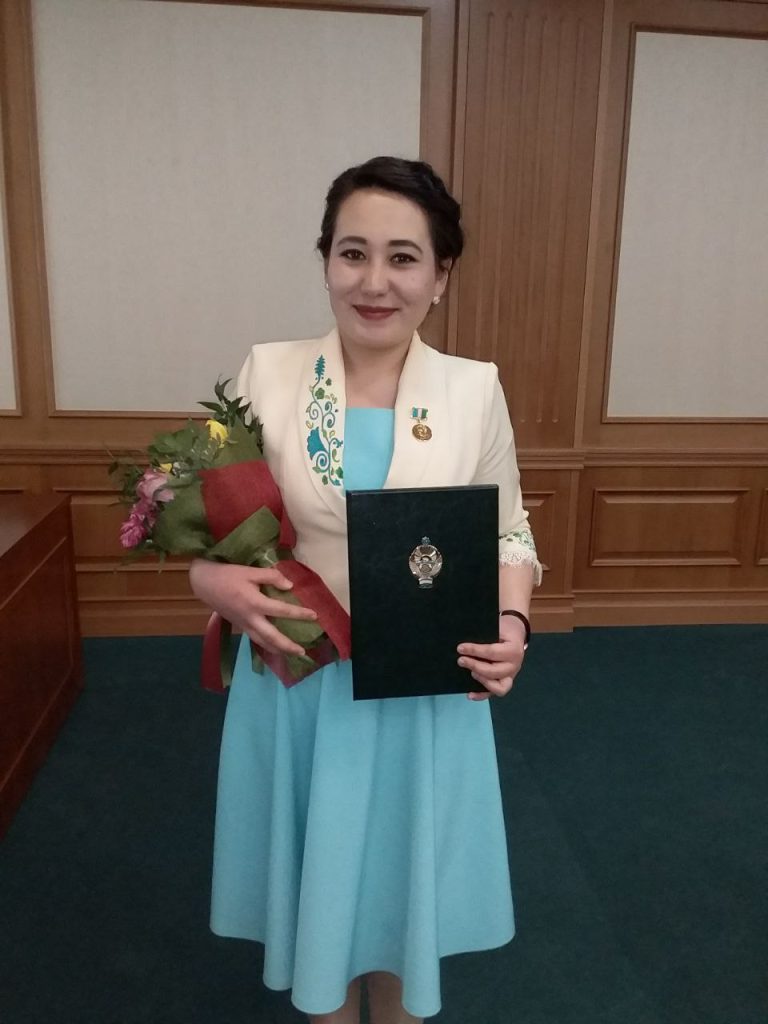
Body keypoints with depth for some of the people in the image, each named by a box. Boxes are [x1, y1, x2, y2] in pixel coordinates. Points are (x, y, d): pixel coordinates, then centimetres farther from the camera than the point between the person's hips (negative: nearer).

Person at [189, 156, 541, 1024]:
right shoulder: (265, 375, -8)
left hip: (427, 692, 0)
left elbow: (507, 532, 2)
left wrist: (511, 623, -16)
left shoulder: (475, 389, -7)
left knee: (403, 876, 22)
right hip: (297, 683, 0)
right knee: (315, 877, 22)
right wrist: (216, 584, -21)